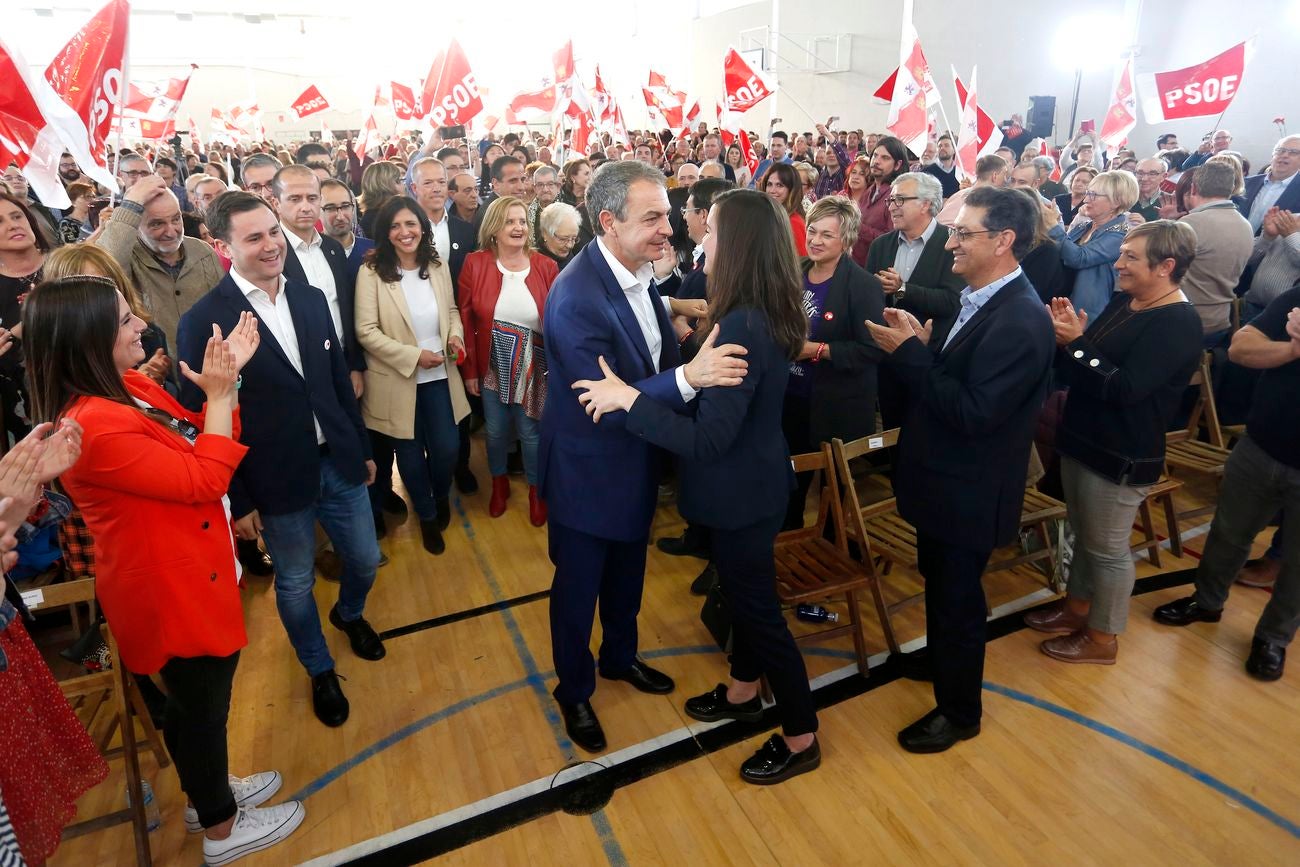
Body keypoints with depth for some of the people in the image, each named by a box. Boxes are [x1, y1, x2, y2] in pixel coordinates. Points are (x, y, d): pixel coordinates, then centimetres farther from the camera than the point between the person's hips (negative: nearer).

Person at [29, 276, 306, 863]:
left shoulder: (126, 389, -1)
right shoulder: (93, 426, -30)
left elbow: (198, 444, 7)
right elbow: (203, 480, -25)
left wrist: (227, 378, -5)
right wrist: (219, 393, -21)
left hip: (186, 577, 9)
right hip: (170, 591, -9)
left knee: (195, 701, 27)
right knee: (203, 706, 13)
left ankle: (206, 793, 50)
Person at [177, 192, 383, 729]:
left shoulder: (311, 299, 2)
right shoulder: (204, 321, -14)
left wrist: (362, 448, 13)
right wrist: (236, 500, -8)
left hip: (338, 463, 5)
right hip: (277, 480, -4)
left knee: (365, 561, 19)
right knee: (295, 584, 15)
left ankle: (349, 615, 53)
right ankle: (319, 671, 40)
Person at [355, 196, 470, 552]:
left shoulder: (438, 267, 0)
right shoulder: (371, 272, -14)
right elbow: (366, 331, -15)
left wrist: (455, 334, -8)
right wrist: (414, 355, -20)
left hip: (439, 376, 3)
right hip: (397, 381, -3)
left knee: (447, 448, 6)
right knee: (410, 454, 13)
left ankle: (441, 497, 41)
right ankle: (427, 515, 38)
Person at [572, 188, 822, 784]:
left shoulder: (744, 328, -30)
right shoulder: (763, 315, 0)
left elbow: (707, 438, -31)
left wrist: (628, 398, -29)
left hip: (743, 492, -10)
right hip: (750, 479, 10)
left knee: (758, 607, 8)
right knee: (743, 592, 25)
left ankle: (801, 739, 29)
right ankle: (743, 693, 49)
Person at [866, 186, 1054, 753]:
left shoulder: (1020, 321, -26)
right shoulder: (978, 298, 3)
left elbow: (973, 412, -30)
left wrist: (910, 353, -26)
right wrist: (921, 342, -10)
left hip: (968, 492, -9)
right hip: (943, 478, 9)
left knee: (955, 598, 9)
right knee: (939, 581, 27)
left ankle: (959, 711, 31)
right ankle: (941, 657, 52)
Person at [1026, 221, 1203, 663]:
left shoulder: (1179, 324, -19)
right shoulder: (1123, 302, 6)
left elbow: (1122, 389, -27)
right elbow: (1078, 370, 9)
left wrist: (1075, 343, -24)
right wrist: (1069, 334, -10)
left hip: (1120, 457, -8)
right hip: (1081, 441, 9)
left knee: (1107, 549, 7)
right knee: (1083, 535, 23)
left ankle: (1102, 638, 25)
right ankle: (1076, 606, 41)